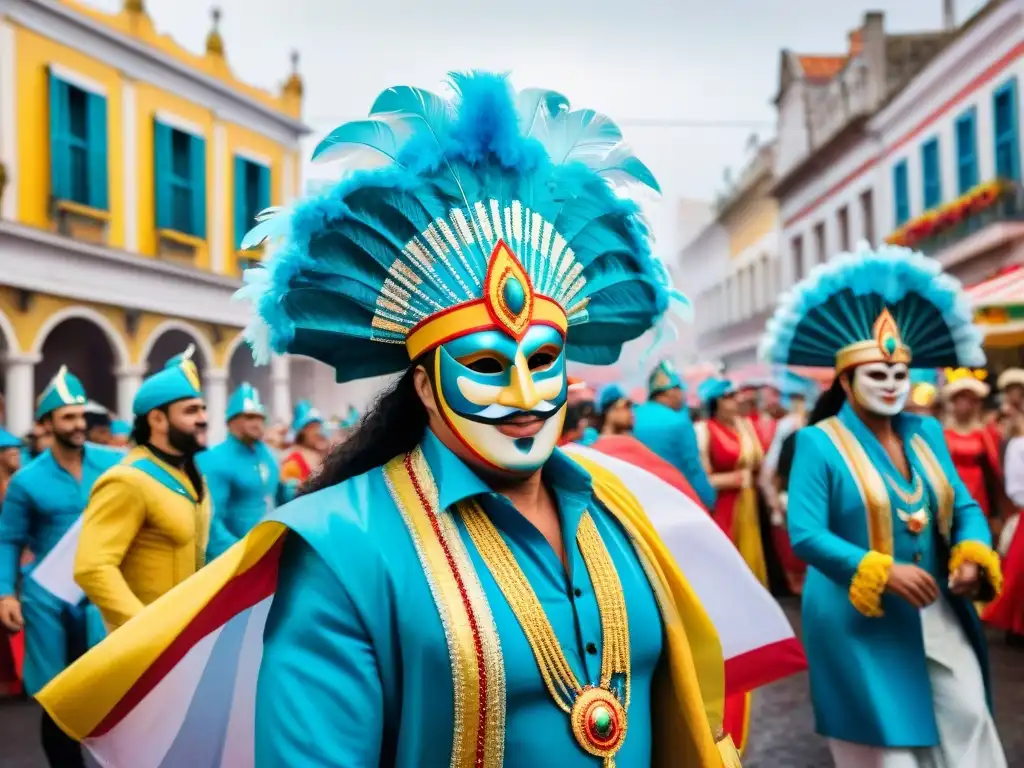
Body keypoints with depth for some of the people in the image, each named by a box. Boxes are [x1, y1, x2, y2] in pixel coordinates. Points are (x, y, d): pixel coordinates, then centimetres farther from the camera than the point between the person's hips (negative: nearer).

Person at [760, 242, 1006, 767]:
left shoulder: (926, 432, 8)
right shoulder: (819, 443, -10)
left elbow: (963, 505, 9)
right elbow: (805, 535, -18)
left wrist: (972, 556, -13)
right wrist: (883, 572, -27)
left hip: (940, 615, 5)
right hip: (860, 621, -5)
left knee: (969, 722, 5)